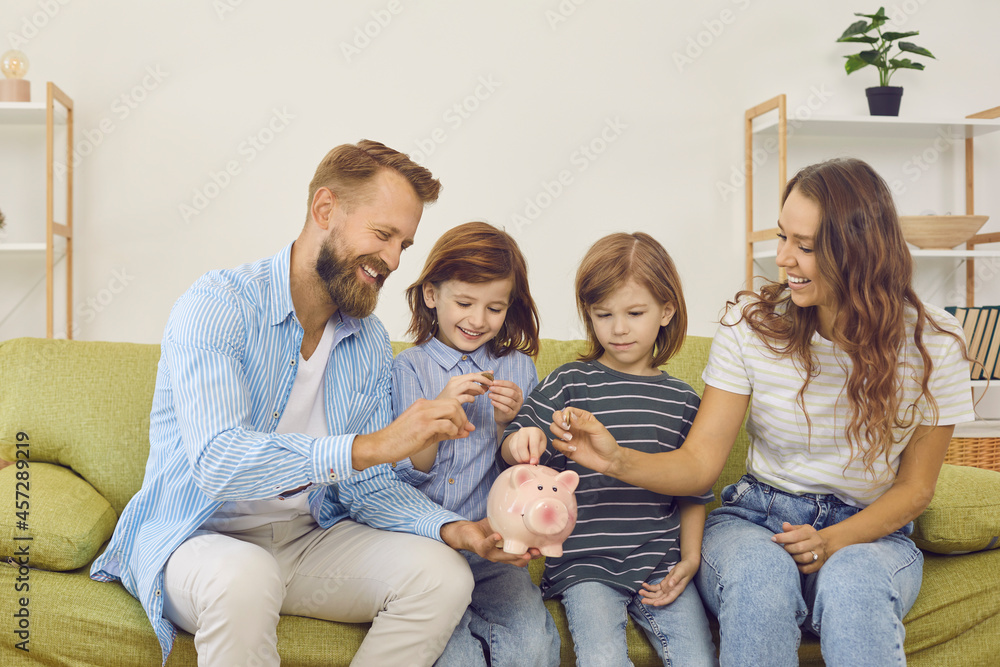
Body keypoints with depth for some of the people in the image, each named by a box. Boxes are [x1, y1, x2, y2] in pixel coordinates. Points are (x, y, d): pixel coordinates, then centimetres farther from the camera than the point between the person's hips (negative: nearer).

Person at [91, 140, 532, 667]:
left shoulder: (371, 344, 4)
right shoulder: (216, 306, -17)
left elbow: (369, 485, 4)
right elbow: (217, 462, -30)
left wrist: (452, 528, -15)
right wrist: (372, 445, -36)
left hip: (308, 539, 6)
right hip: (196, 540, -5)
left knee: (443, 575, -17)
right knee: (244, 576, -39)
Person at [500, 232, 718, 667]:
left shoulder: (681, 400, 10)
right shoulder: (570, 383, 2)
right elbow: (512, 450, -3)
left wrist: (690, 559, 5)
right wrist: (525, 442, -26)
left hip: (660, 565, 2)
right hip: (585, 565, -2)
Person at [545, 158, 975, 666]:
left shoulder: (931, 342, -6)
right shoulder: (752, 322, -6)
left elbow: (915, 486, 2)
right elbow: (700, 462, -9)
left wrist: (834, 541, -16)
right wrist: (618, 461, -29)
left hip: (868, 531, -1)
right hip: (753, 519, 2)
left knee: (851, 582, -37)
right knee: (761, 574, -34)